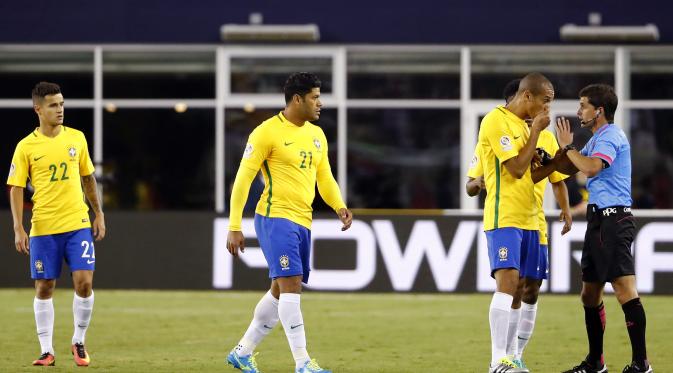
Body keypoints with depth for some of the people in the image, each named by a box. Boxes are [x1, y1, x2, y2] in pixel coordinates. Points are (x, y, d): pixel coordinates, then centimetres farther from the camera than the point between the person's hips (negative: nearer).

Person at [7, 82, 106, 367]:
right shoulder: (26, 147, -3)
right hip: (43, 228, -1)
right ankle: (47, 351, 11)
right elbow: (16, 188, -3)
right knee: (44, 288, 2)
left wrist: (98, 214, 14)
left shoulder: (76, 138, 5)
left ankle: (79, 342, 11)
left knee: (84, 282, -8)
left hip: (78, 224, 1)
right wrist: (18, 229, -11)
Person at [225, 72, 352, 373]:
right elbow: (243, 179, -8)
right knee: (291, 284, -16)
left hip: (302, 222, 8)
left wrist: (339, 206, 1)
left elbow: (325, 178, 22)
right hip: (275, 216, -8)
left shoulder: (316, 135, 15)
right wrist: (234, 227, -12)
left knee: (280, 291, 12)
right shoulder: (268, 132, -9)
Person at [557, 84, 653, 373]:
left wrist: (567, 146, -13)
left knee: (625, 290, -15)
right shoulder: (597, 138, 21)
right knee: (590, 294, 14)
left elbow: (591, 167, -27)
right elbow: (571, 166, 29)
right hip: (599, 219, 11)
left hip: (614, 219, -11)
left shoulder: (610, 136, -11)